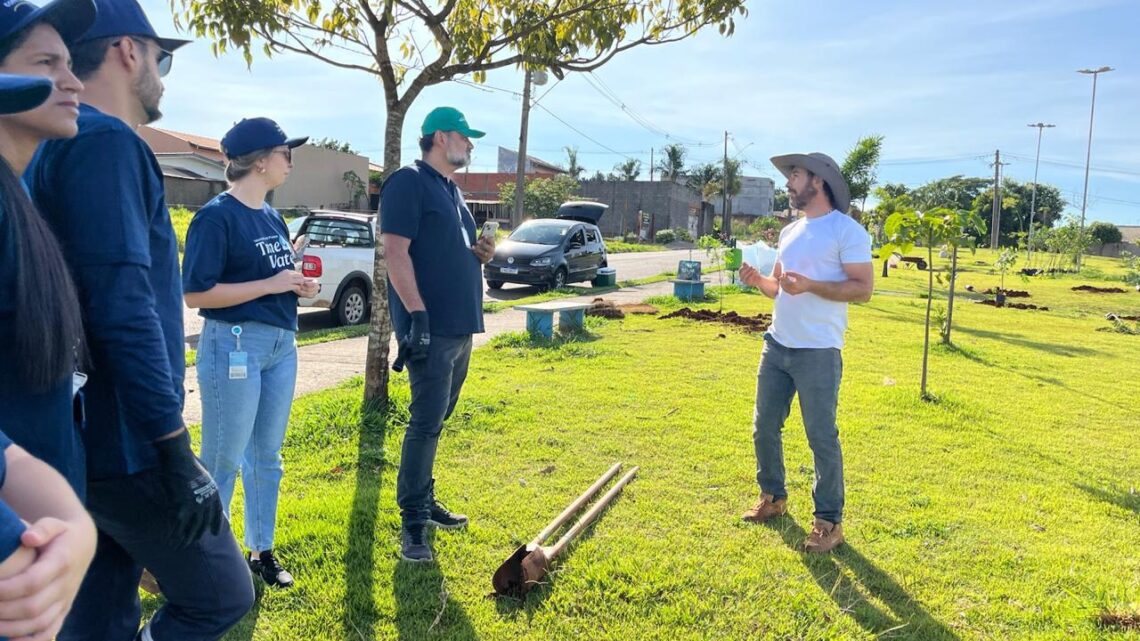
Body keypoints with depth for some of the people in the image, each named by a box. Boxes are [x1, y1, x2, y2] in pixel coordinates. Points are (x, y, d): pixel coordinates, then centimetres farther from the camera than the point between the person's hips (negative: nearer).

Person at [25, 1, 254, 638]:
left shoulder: (61, 146, 15)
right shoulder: (106, 142, -15)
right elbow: (124, 309, -24)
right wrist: (175, 451, -22)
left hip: (86, 440, 10)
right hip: (126, 444, -10)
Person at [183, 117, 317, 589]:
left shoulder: (272, 217, 12)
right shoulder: (217, 216, -12)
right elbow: (196, 293, -16)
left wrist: (300, 284, 2)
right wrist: (272, 284, -17)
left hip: (281, 344, 8)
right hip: (234, 345, -8)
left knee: (267, 457, 14)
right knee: (222, 461, 4)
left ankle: (261, 550, 28)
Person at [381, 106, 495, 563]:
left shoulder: (452, 191, 20)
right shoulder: (409, 182, -9)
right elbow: (396, 251, -17)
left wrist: (480, 253, 5)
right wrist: (418, 314, -24)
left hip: (460, 327, 9)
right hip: (429, 325, -9)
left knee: (435, 420, 16)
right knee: (427, 422, -7)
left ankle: (424, 502, 28)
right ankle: (413, 522, 2)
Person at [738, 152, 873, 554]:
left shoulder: (847, 231, -9)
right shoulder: (790, 232, 15)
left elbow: (863, 289, -14)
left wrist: (810, 285, -24)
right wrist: (759, 281, 0)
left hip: (818, 353, -7)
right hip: (776, 345, 8)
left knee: (822, 437, 0)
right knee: (764, 427, 14)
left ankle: (829, 522, 14)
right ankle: (773, 496, 33)